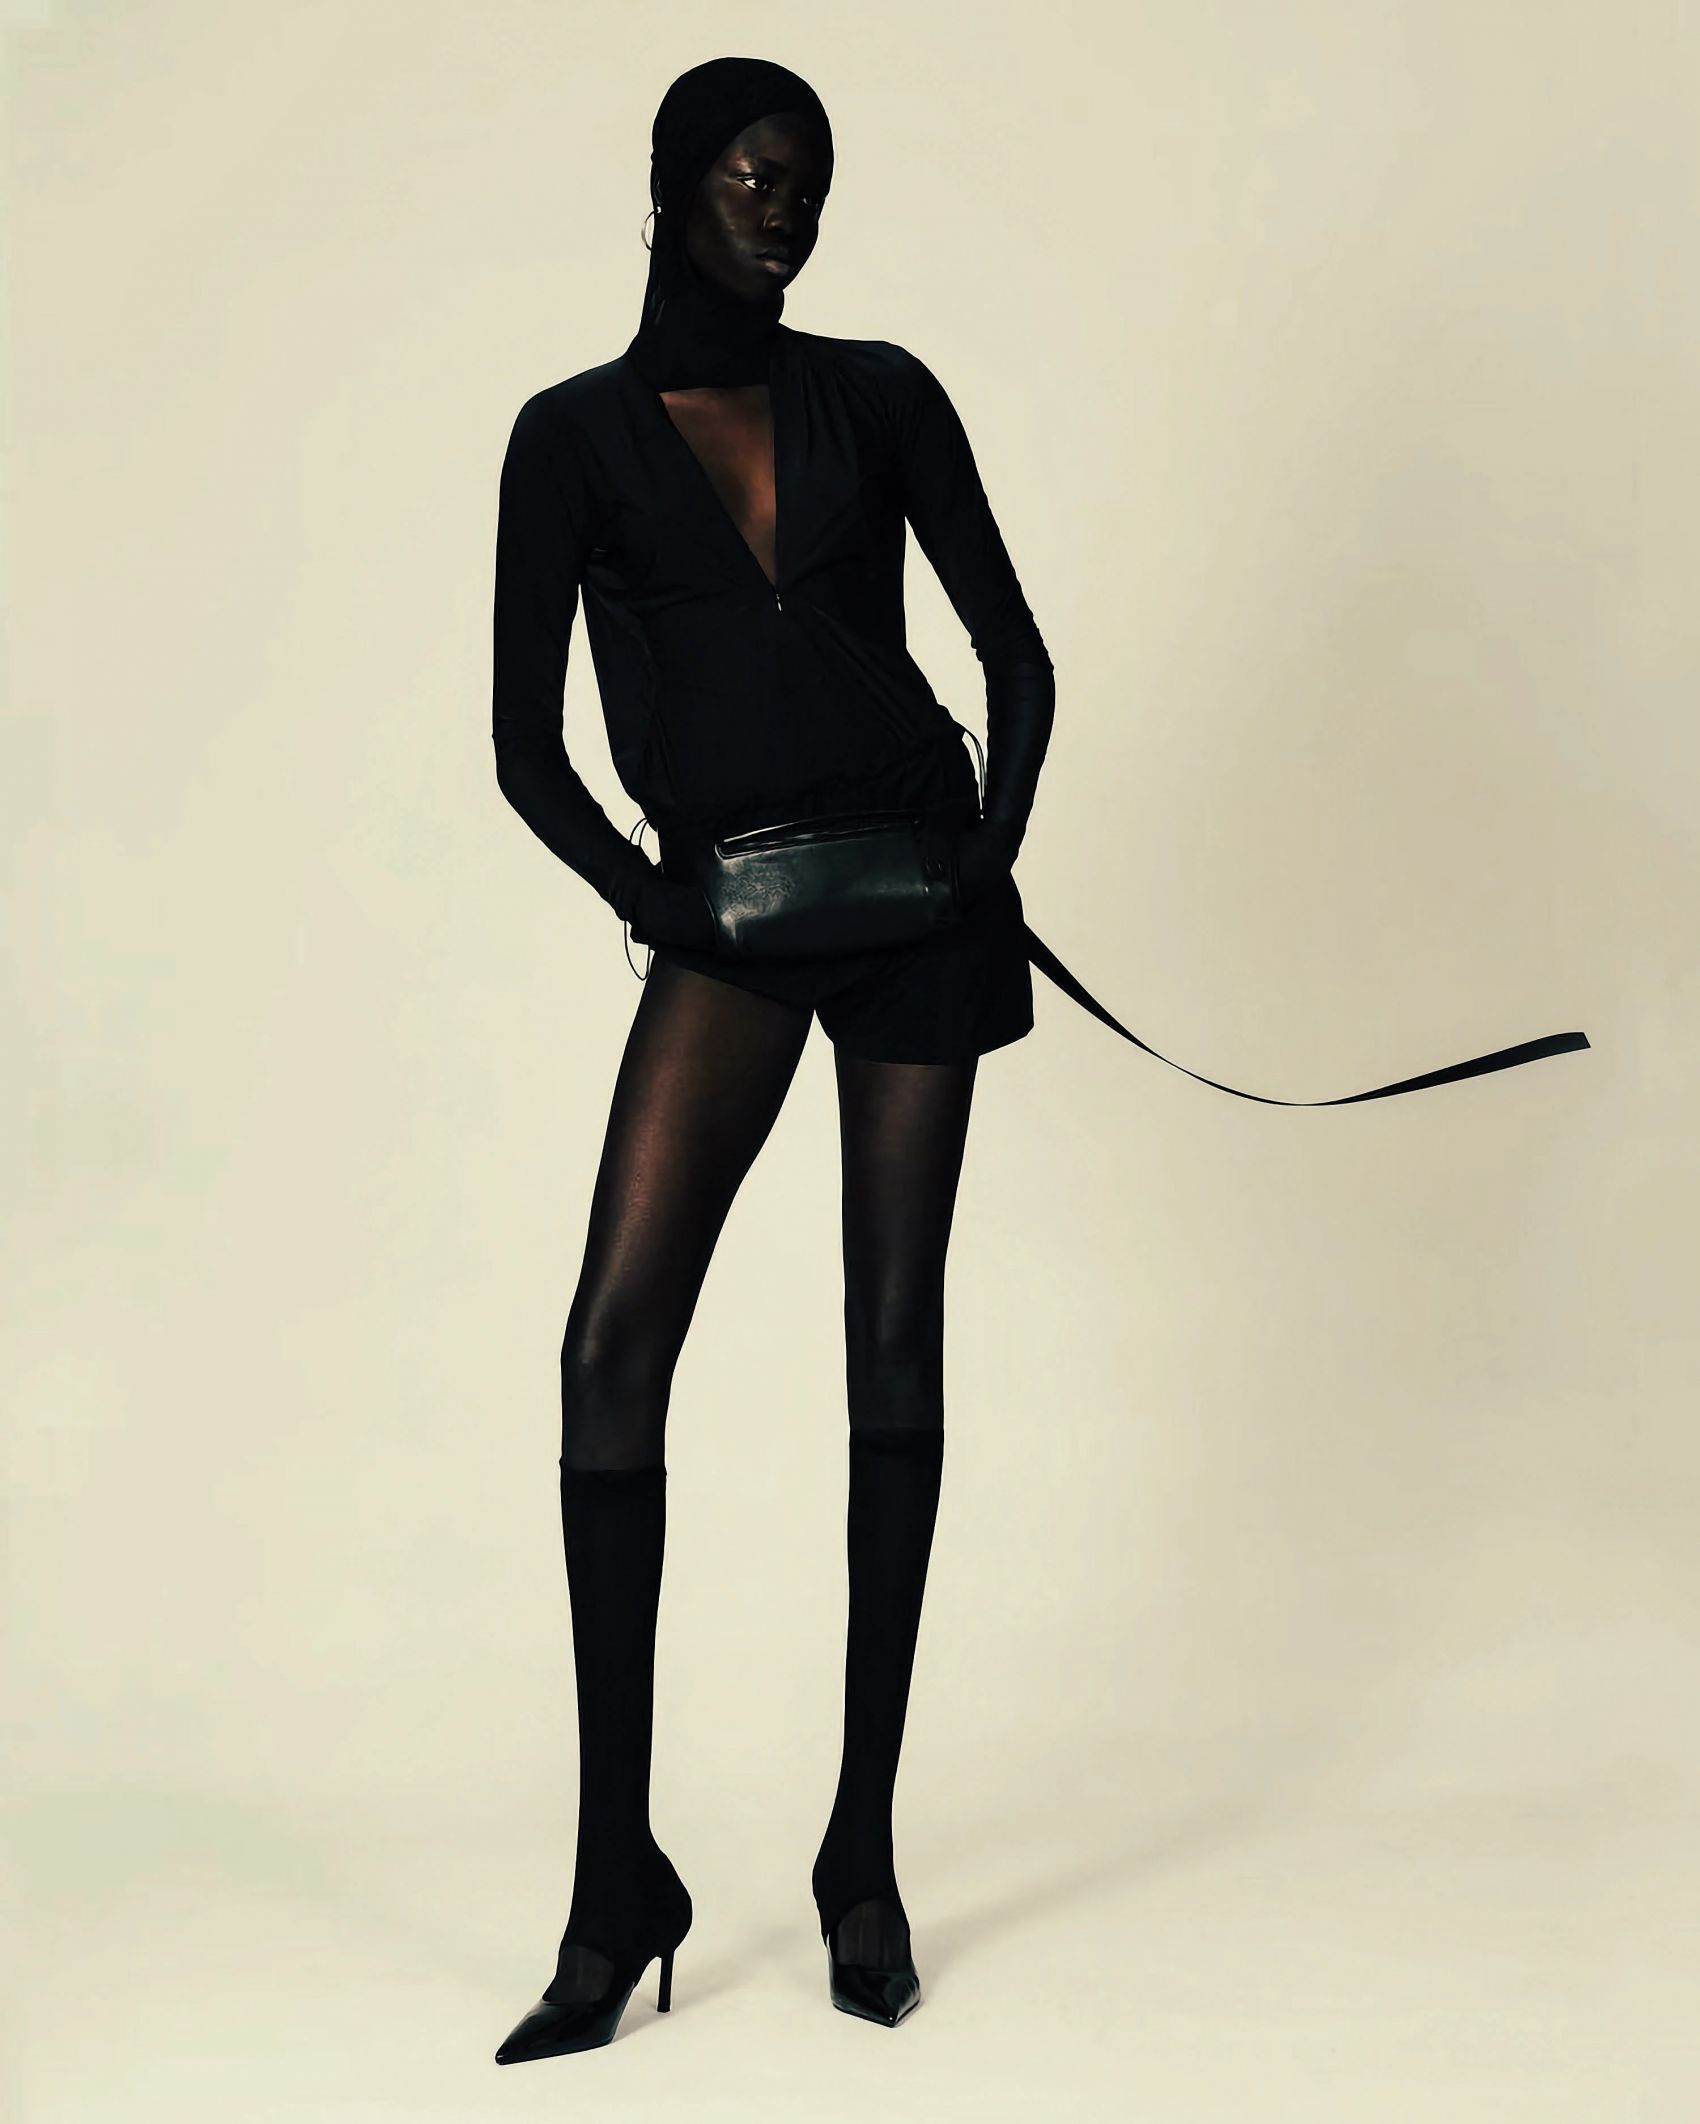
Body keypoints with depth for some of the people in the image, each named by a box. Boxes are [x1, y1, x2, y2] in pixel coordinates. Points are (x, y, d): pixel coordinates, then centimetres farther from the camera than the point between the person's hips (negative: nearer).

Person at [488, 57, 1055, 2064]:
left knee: (896, 1336, 1)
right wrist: (646, 899, -11)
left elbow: (1014, 651, 10)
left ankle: (863, 1853, 10)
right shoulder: (576, 434, 6)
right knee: (613, 1334, -17)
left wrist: (996, 843, -4)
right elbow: (525, 742, 1)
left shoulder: (877, 395, 10)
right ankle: (617, 1877, -11)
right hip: (727, 917, -1)